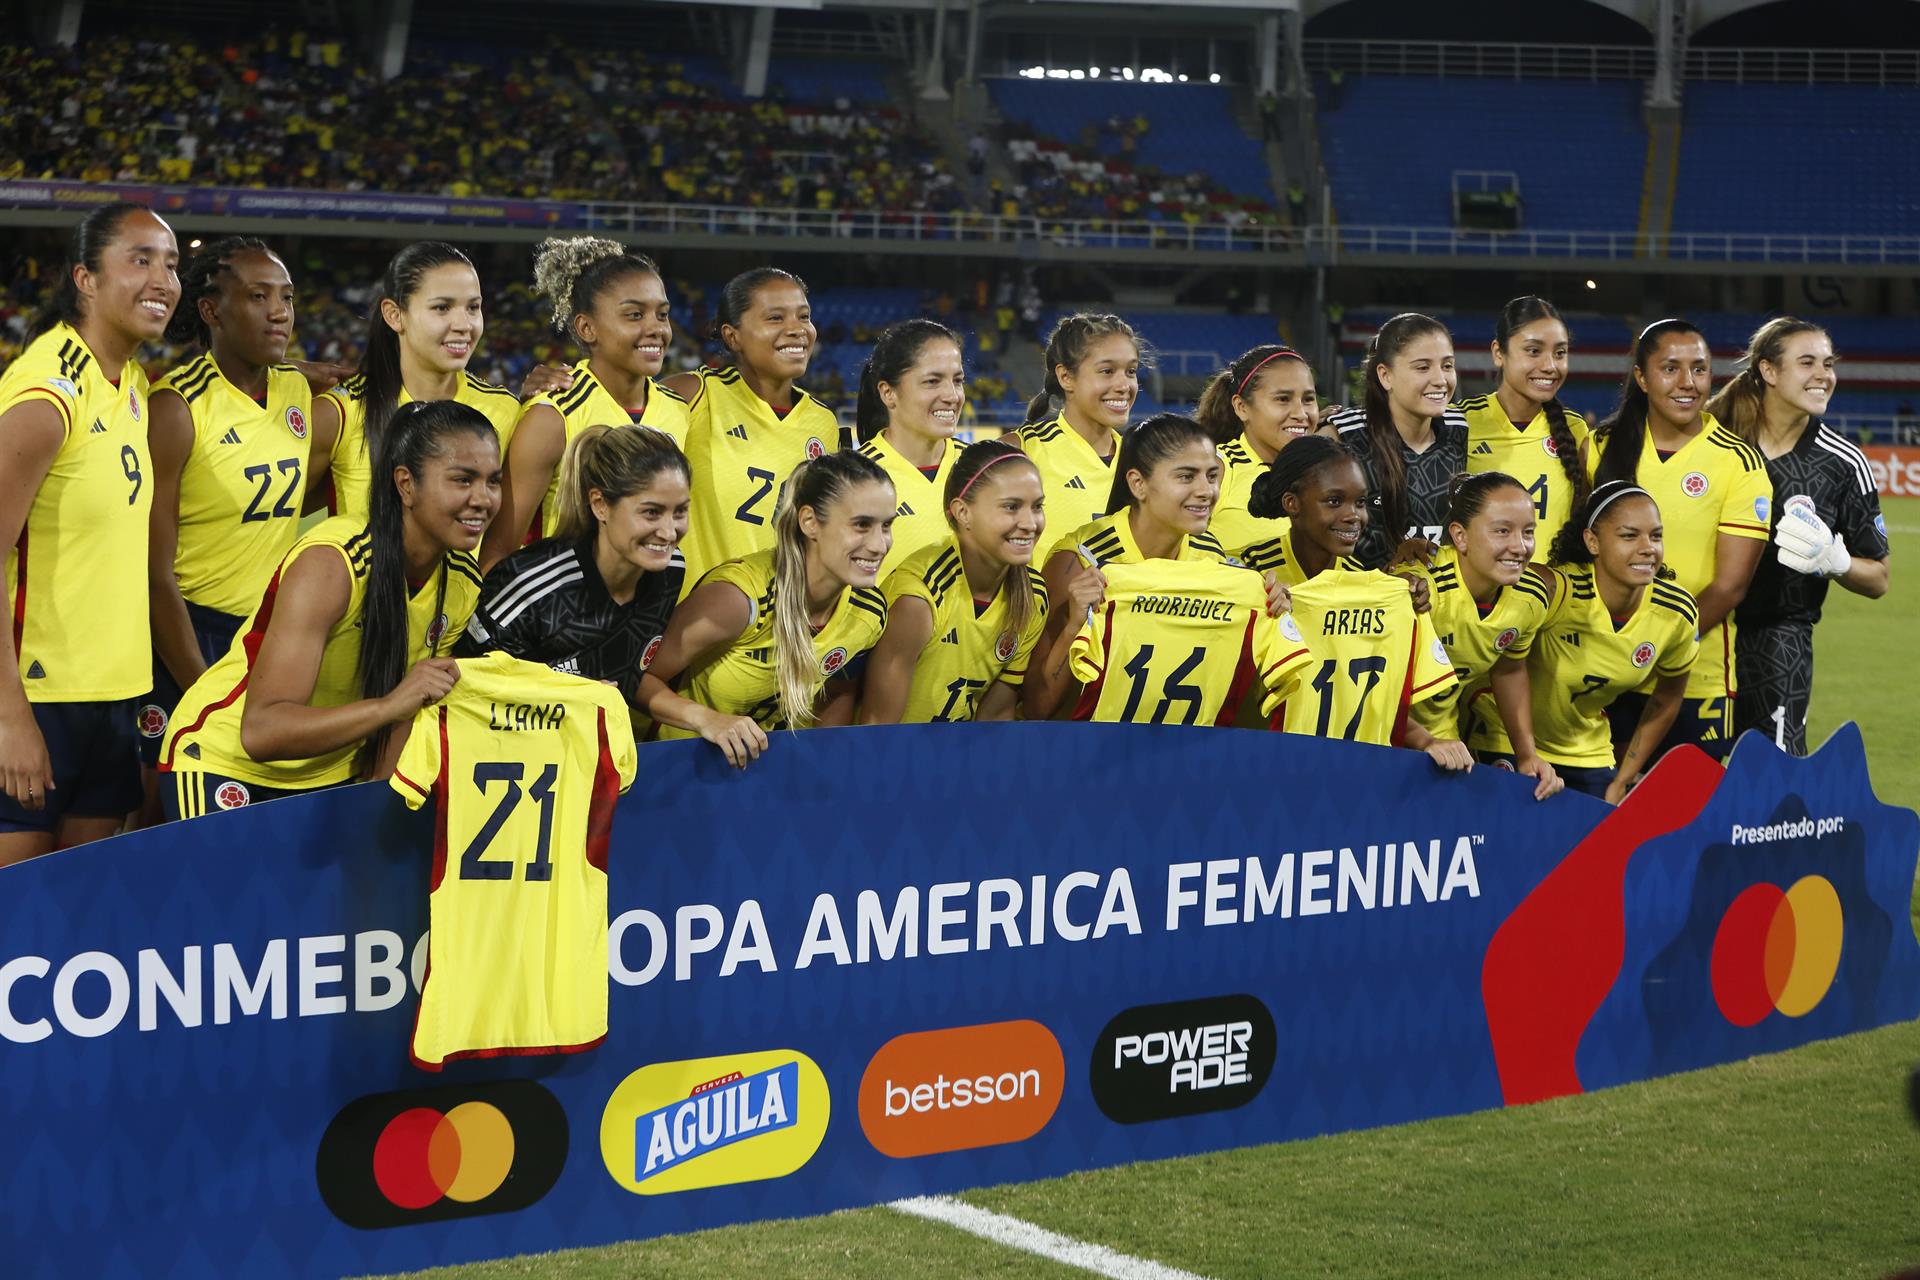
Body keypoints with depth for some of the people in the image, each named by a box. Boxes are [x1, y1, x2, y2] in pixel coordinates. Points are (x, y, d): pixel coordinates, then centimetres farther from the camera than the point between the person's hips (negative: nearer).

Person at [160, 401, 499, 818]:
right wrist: (390, 704, -44)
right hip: (223, 763, -6)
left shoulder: (464, 582, -6)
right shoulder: (328, 564, -26)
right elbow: (260, 732, -35)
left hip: (329, 775, 6)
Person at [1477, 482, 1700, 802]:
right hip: (1509, 748, -4)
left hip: (1589, 754, 4)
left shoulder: (1679, 614, -12)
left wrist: (1622, 782, 5)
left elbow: (1666, 701, 3)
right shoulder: (1557, 592, -30)